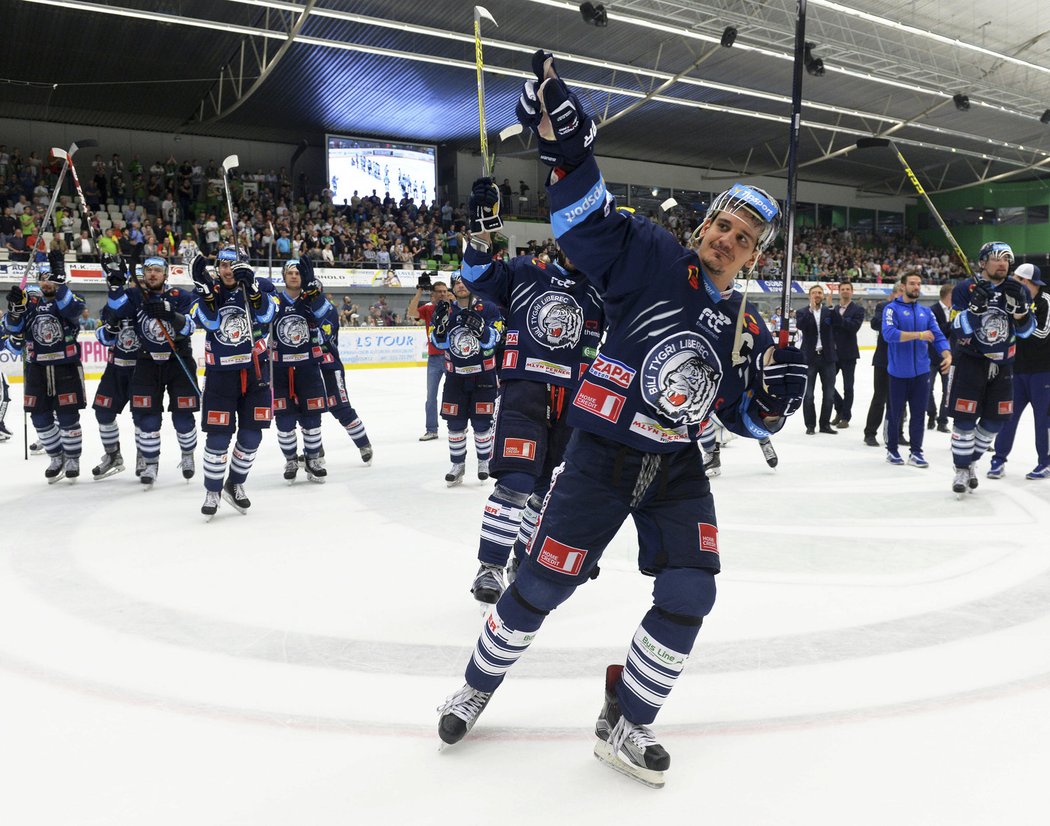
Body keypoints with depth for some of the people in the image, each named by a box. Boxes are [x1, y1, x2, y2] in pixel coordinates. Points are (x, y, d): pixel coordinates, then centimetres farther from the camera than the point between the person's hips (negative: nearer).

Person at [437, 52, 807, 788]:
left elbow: (750, 421, 12)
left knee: (689, 594, -5)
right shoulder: (653, 256, -6)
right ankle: (478, 687, 29)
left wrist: (778, 391, -9)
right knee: (542, 585, 1)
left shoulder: (744, 326, 7)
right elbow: (585, 214, -18)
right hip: (602, 453, -4)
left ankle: (624, 726, 15)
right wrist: (563, 140, -34)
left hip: (678, 469, 5)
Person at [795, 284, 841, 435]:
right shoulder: (803, 312, 2)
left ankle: (825, 424, 18)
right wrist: (811, 309, -24)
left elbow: (838, 324, -11)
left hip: (827, 357, 2)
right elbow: (800, 326, -17)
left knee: (829, 393, 7)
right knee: (808, 394, 3)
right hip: (809, 358, -2)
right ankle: (810, 425, 13)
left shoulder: (829, 312, 7)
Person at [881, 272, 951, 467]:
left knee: (918, 413, 6)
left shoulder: (926, 312, 10)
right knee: (895, 413, 7)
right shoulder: (892, 309, -6)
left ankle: (916, 453, 15)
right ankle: (892, 450, 22)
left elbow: (938, 336, 5)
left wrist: (947, 354, -13)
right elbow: (889, 333, -21)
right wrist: (919, 335, -25)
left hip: (921, 371, 4)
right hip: (898, 372, -4)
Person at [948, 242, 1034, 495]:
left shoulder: (1019, 290, 2)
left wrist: (1019, 306, -19)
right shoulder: (965, 289, -9)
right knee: (965, 419, -6)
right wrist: (976, 305, -31)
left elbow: (1025, 331, -2)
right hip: (970, 361, -4)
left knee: (995, 421, 8)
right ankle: (961, 470, 9)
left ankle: (971, 460, 28)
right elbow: (960, 330, -15)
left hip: (1002, 364, 4)